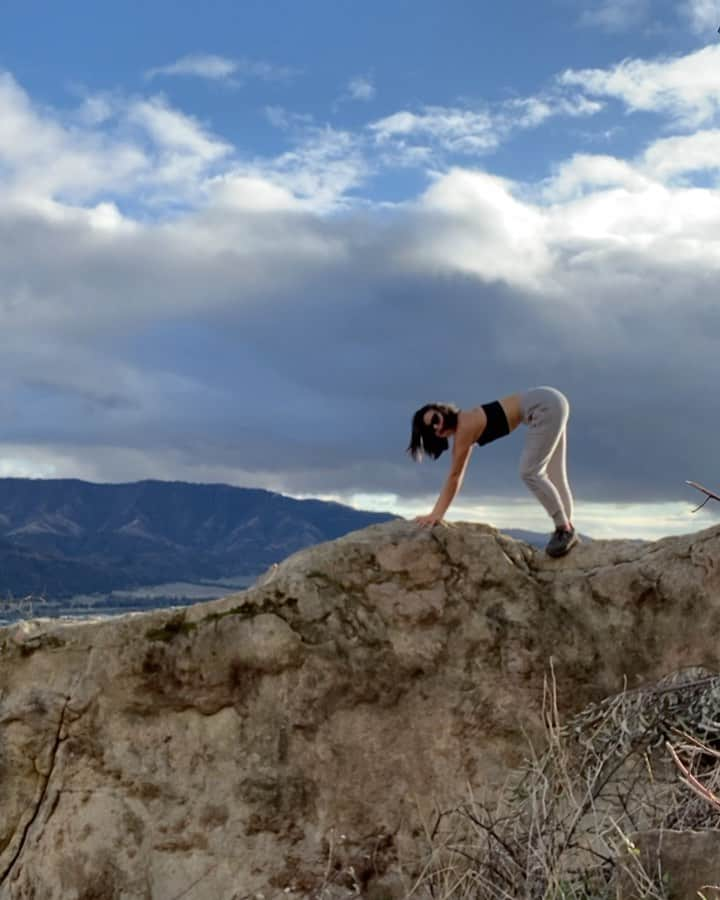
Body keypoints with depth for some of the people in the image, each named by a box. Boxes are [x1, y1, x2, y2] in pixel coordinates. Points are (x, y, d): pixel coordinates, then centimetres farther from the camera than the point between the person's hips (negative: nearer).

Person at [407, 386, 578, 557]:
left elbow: (454, 476, -10)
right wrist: (436, 513, 17)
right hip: (548, 402, 9)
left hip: (545, 405, -9)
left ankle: (565, 530, -3)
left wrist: (436, 514, -8)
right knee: (553, 475, 14)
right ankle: (567, 528, 20)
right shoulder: (462, 427, 14)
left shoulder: (464, 428, -12)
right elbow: (457, 476, 18)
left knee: (529, 472, -10)